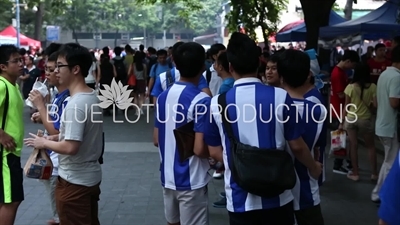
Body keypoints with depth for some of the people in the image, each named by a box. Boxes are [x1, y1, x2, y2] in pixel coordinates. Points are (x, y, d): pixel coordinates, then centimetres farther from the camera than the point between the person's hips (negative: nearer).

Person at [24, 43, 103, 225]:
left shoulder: (75, 104, -24)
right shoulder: (93, 97, 6)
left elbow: (70, 147, -27)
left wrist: (44, 143, -11)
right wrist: (55, 137, 7)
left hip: (74, 181, -9)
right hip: (90, 176, 9)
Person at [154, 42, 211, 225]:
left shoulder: (163, 97, 3)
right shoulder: (201, 101, -19)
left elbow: (156, 140, 10)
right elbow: (199, 149, -23)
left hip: (168, 178, 7)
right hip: (191, 182, -7)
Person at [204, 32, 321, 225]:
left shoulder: (217, 104, -7)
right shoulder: (280, 97, -10)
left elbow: (215, 152, 2)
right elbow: (297, 146, -3)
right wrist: (313, 167, 17)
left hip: (240, 199, 1)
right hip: (277, 197, 0)